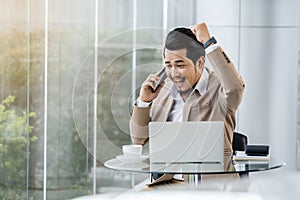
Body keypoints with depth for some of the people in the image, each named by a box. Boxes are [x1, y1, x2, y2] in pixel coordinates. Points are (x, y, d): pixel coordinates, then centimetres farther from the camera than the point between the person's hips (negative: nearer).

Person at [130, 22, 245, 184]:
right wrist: (144, 101, 2)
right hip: (166, 179, 5)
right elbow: (139, 139, 18)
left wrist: (208, 42, -21)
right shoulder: (164, 91, 14)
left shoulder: (218, 87, -2)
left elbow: (235, 87, -29)